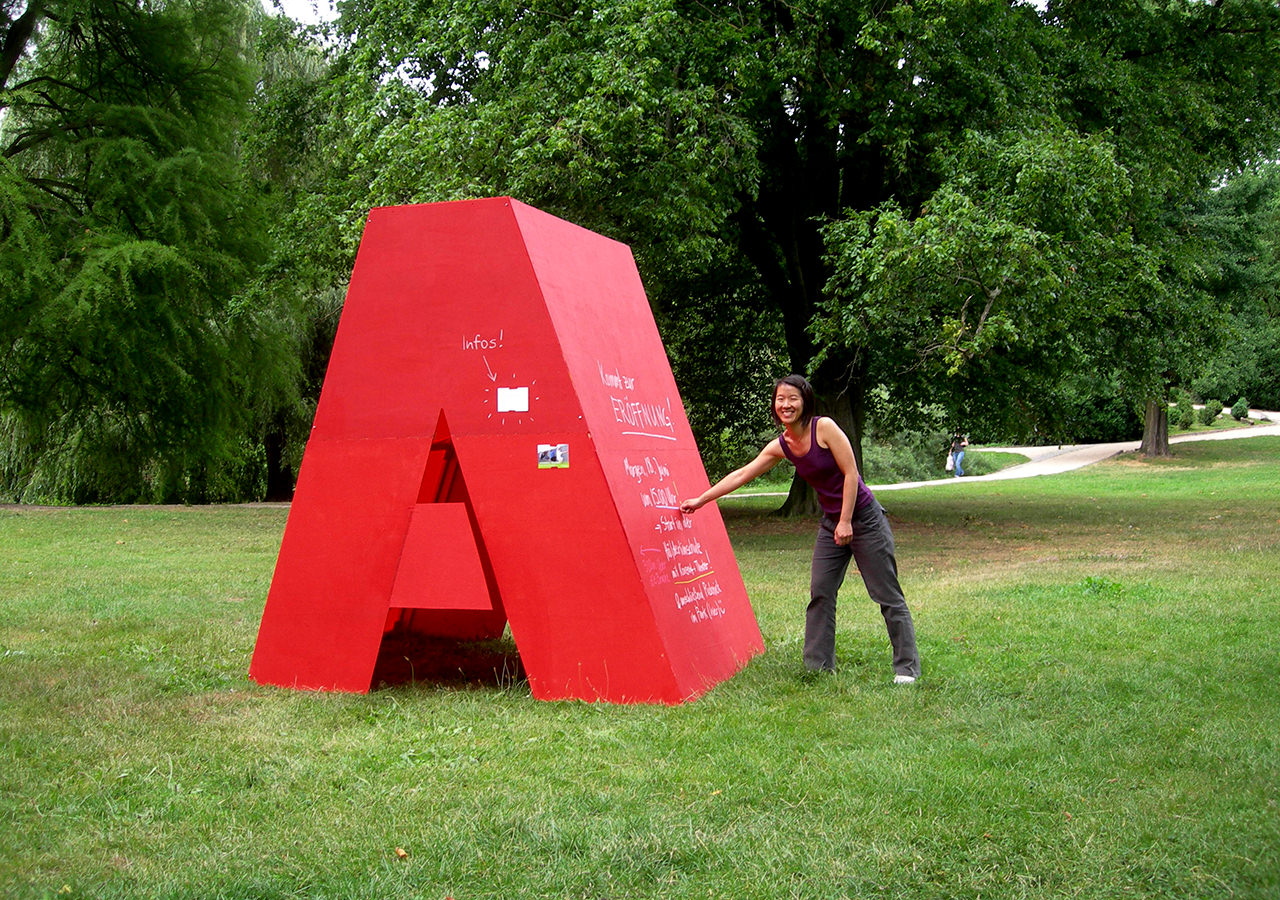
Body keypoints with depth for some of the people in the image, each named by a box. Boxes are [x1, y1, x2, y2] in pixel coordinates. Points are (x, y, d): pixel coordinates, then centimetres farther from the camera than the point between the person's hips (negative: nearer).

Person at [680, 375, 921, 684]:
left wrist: (846, 522, -18)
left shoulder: (824, 427, -15)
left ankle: (907, 667, 6)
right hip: (830, 523, 6)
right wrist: (700, 500, 11)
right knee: (820, 594, 2)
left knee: (888, 595, -1)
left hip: (864, 517, -6)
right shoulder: (781, 446, 3)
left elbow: (850, 473, -16)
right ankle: (818, 667, 10)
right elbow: (741, 475, 10)